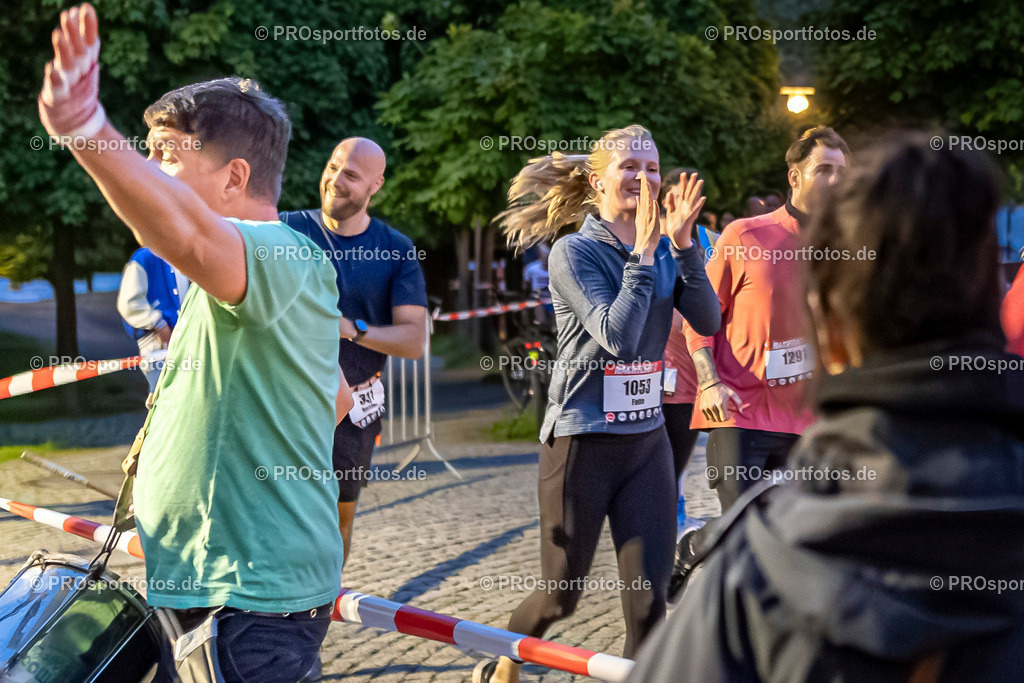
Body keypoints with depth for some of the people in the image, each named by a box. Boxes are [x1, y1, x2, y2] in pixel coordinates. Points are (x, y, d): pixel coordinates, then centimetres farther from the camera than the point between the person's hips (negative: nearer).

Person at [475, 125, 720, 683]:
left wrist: (682, 244, -16)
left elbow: (708, 321, -8)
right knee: (561, 596, 10)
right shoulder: (574, 252, -11)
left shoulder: (663, 250, 5)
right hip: (582, 439, -4)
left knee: (648, 597, -1)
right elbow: (619, 338, -24)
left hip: (647, 436, 5)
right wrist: (643, 253, -23)